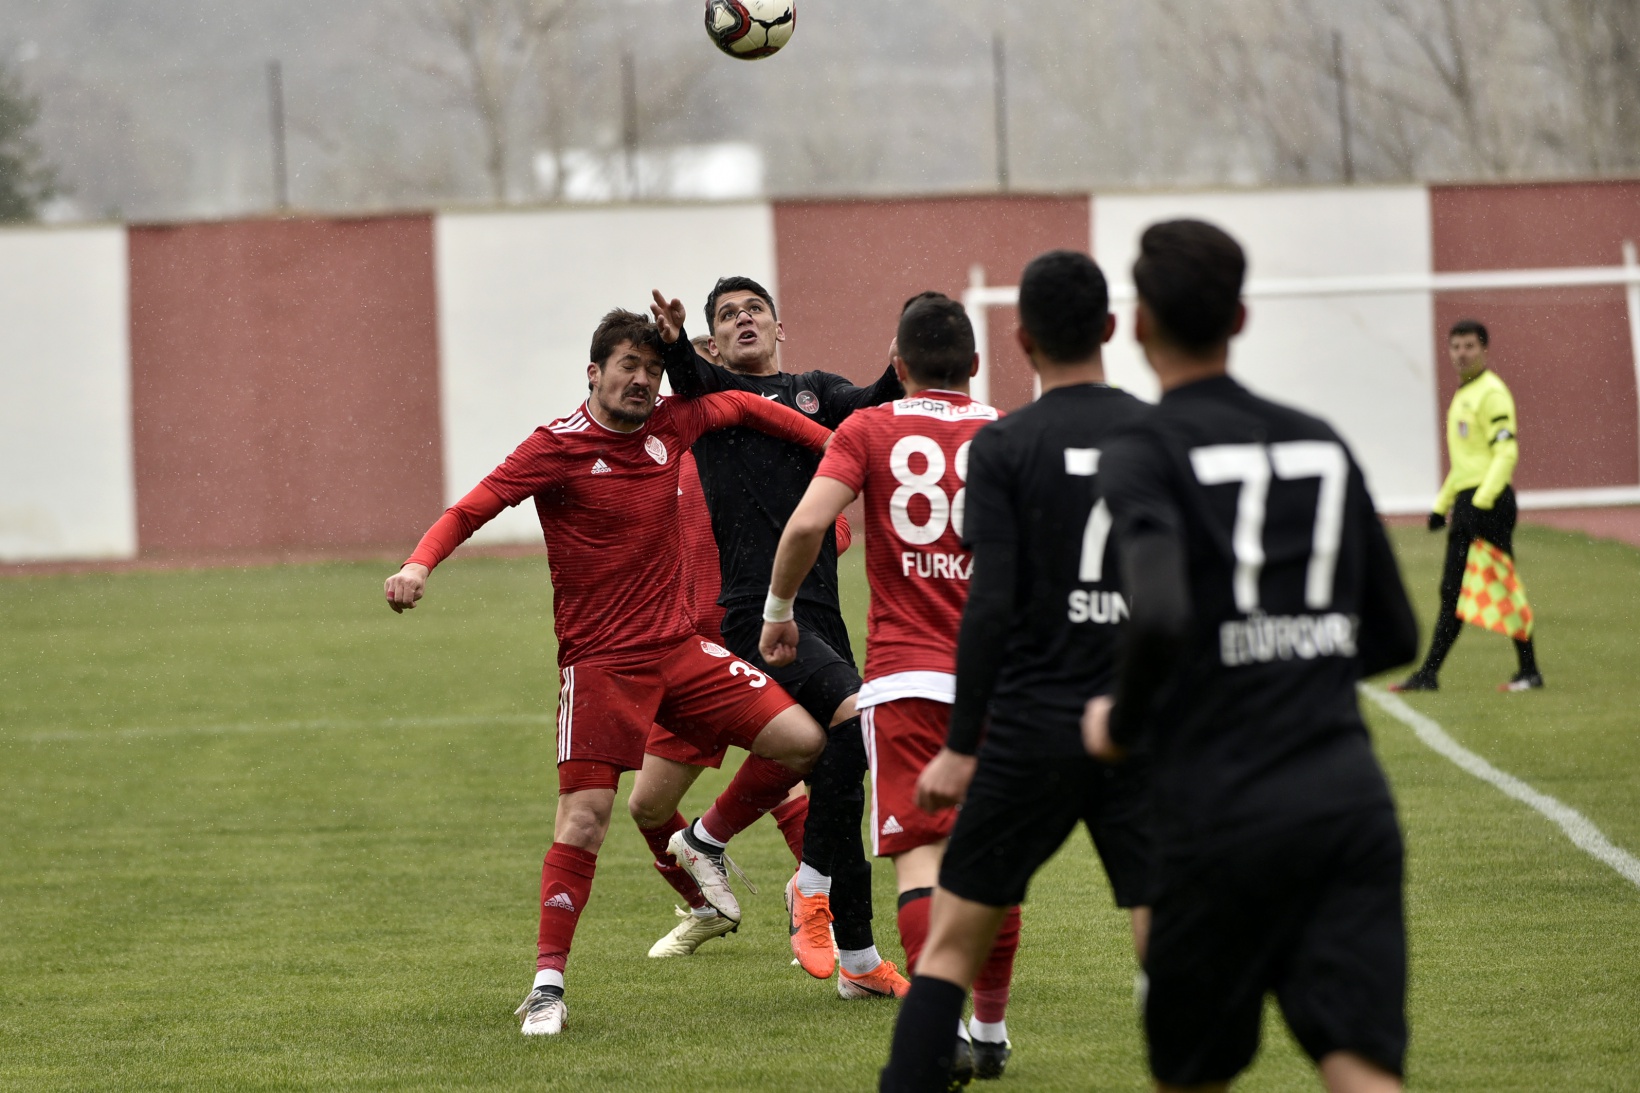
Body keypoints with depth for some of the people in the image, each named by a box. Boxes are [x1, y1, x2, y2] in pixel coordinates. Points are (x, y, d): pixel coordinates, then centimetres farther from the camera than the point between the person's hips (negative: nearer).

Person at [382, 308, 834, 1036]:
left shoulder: (669, 428, 6)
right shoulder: (557, 447, -9)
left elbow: (742, 406, 23)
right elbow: (472, 509, -15)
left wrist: (835, 445, 21)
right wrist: (420, 565, -32)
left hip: (678, 647, 6)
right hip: (599, 663, -6)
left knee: (801, 740, -3)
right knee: (584, 817, -13)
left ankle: (707, 842, 20)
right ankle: (548, 983, -6)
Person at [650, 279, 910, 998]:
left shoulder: (816, 392, 19)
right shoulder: (709, 389, 10)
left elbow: (869, 409, -1)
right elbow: (687, 381, -13)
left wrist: (900, 376, -23)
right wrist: (673, 345, -36)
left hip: (817, 608, 5)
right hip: (751, 609, -5)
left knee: (840, 779, 7)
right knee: (851, 713, -26)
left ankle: (858, 959, 15)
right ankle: (812, 885, -13)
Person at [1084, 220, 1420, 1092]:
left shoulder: (1144, 455, -4)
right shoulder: (1322, 446, 14)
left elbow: (1160, 618, -20)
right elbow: (1394, 637, 18)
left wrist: (1120, 723, -2)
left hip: (1221, 814, -4)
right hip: (1351, 796, 4)